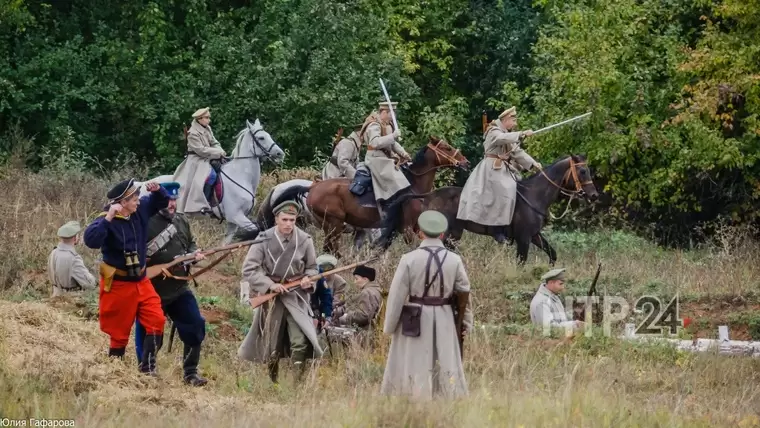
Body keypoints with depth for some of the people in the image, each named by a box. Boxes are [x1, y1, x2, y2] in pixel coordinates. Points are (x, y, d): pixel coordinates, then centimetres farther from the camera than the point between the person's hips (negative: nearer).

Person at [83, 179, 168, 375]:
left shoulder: (140, 210, -2)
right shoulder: (107, 220, -21)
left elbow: (162, 202, 14)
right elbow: (91, 240, -38)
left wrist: (157, 190, -9)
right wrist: (108, 218, -43)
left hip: (141, 281, 6)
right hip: (119, 285, -6)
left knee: (156, 322, -7)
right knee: (119, 332, 4)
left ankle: (147, 368, -2)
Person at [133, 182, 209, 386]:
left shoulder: (181, 220, 8)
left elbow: (190, 244, 21)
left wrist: (195, 254, 1)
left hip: (179, 289, 6)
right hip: (152, 291, -6)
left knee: (195, 327, 3)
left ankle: (190, 372, 16)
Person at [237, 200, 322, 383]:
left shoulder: (304, 240, -7)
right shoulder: (264, 240, -11)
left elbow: (312, 267, 10)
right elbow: (249, 269, -9)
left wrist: (308, 279, -11)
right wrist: (270, 284, -19)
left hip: (296, 296, 0)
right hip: (271, 297, 0)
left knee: (300, 341, -17)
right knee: (271, 342, 11)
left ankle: (298, 381, -13)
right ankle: (272, 381, 29)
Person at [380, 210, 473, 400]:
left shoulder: (409, 259, -12)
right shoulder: (454, 260, -4)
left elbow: (397, 294, -8)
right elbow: (464, 292, 3)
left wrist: (389, 325, 2)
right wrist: (467, 321, 15)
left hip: (415, 320, -2)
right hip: (444, 319, 2)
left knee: (412, 367, 6)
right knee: (447, 366, 10)